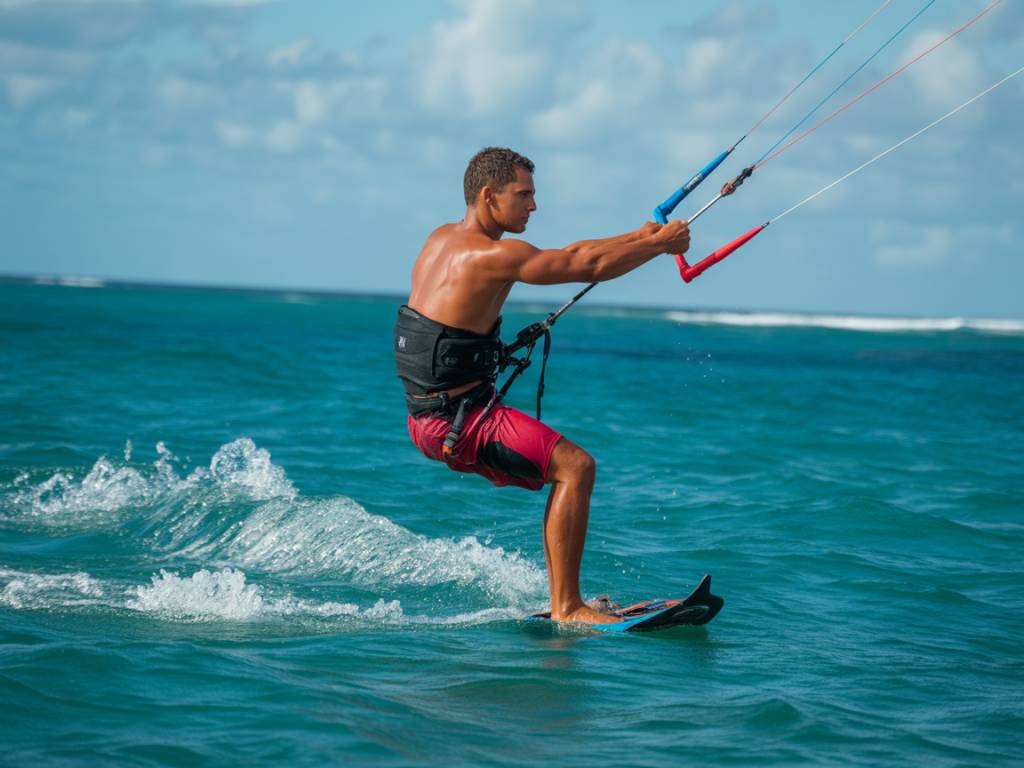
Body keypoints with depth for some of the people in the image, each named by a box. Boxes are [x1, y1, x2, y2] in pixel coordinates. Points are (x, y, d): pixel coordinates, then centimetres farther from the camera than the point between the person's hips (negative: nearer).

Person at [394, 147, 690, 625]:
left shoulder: (444, 239, 12)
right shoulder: (493, 256, -17)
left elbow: (565, 257, 18)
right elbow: (589, 267, -14)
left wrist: (639, 238, 14)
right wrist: (661, 244, 0)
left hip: (431, 416, 10)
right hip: (456, 421, -10)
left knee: (565, 465, 19)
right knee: (576, 466, -14)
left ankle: (564, 599, 18)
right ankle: (566, 608, -13)